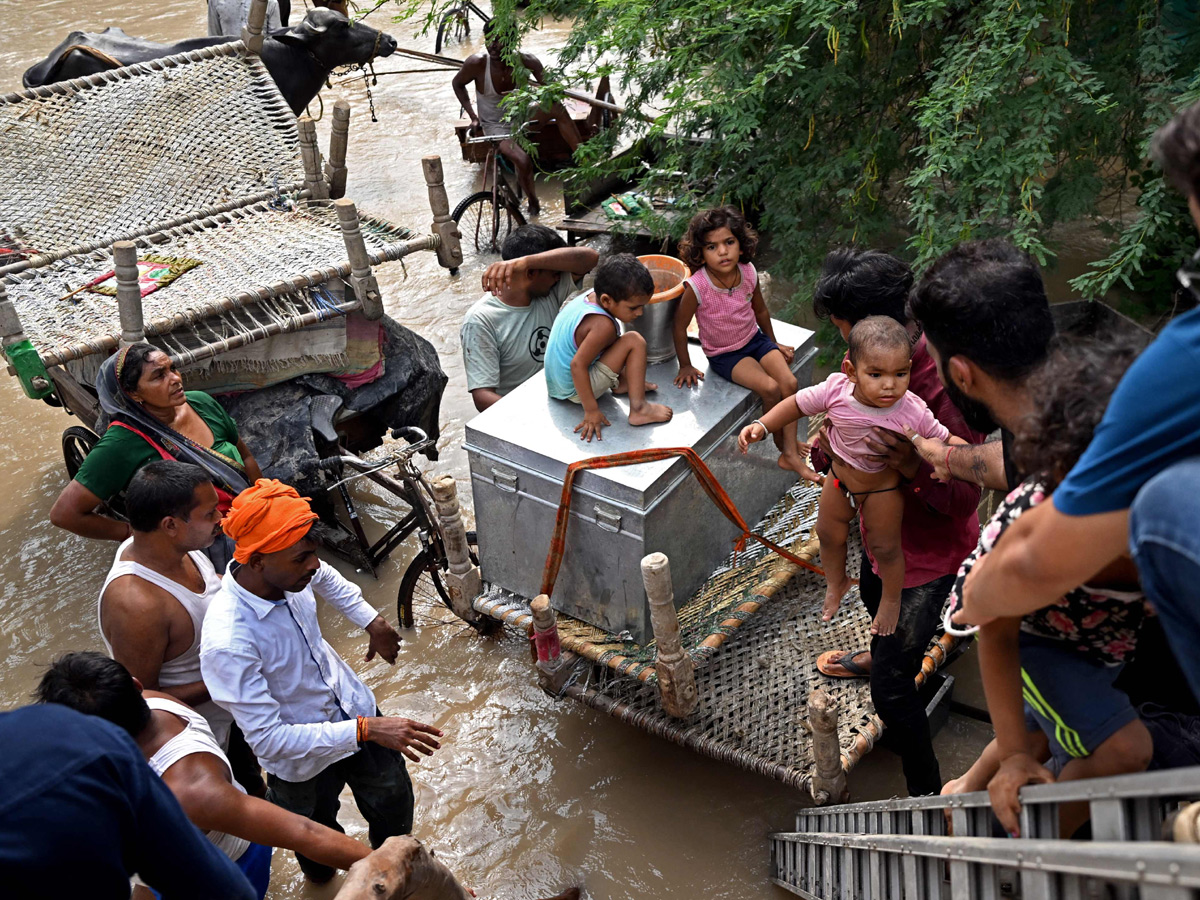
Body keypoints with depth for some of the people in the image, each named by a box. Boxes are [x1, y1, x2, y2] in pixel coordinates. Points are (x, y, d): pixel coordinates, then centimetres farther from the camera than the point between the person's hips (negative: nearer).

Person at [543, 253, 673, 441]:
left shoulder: (590, 296, -3)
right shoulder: (603, 325, -29)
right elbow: (577, 365, -32)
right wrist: (591, 411, -28)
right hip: (574, 391, -10)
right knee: (634, 341, -18)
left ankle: (622, 382, 17)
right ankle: (638, 409, -20)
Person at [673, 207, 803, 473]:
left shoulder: (748, 273, -12)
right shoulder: (697, 287, -27)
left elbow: (760, 310, 7)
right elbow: (680, 326, -12)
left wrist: (774, 344, 18)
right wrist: (685, 366, -4)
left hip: (754, 339, 5)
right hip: (724, 355, -5)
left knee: (789, 383, -15)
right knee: (770, 388, -22)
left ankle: (790, 453, -9)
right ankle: (780, 439, 5)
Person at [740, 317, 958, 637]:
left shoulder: (914, 412, -34)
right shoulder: (836, 390, -31)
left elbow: (946, 441, -19)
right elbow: (798, 404, -14)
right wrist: (761, 426, -20)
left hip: (883, 488, -3)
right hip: (840, 478, 3)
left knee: (885, 547, 14)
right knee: (829, 535, 23)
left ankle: (891, 598, 45)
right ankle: (836, 583, 54)